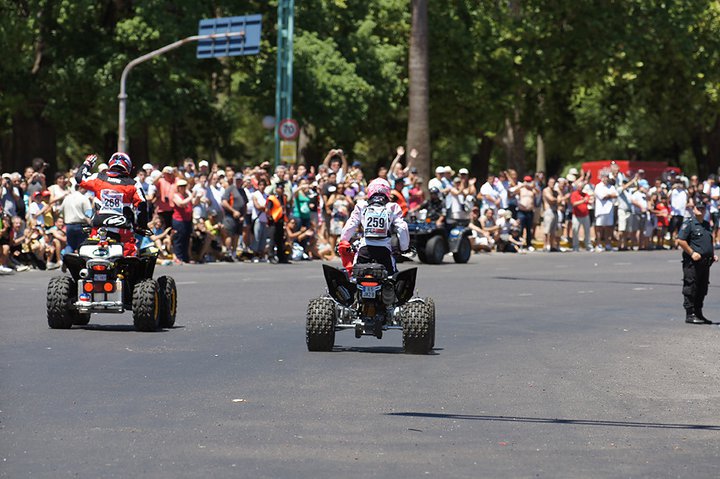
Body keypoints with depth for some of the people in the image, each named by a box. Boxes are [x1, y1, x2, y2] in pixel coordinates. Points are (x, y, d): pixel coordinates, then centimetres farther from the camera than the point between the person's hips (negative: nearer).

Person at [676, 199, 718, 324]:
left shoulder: (707, 225, 18)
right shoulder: (688, 224, -6)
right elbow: (680, 241, -13)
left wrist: (712, 255, 15)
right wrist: (692, 253, -18)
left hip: (705, 262, 8)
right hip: (692, 262, -8)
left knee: (702, 290, 11)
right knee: (691, 289, -5)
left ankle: (698, 313, 19)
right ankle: (690, 315, -2)